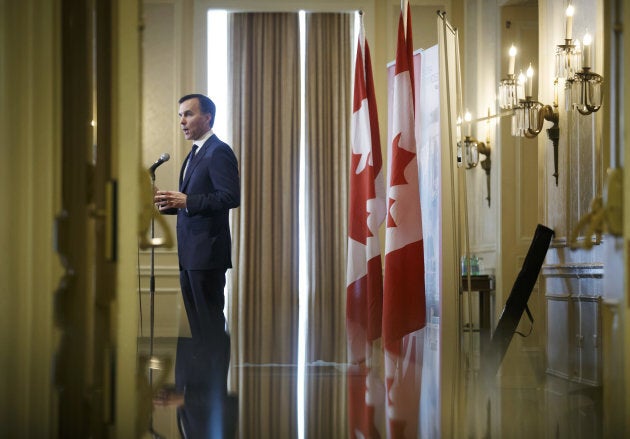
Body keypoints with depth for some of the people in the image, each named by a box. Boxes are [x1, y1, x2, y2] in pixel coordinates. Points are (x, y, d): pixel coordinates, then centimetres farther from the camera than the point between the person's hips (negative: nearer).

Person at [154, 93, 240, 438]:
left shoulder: (219, 152, -11)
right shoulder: (194, 155, 20)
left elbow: (230, 197, -21)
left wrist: (186, 201, -24)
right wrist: (172, 204, 5)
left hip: (208, 252, -10)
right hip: (190, 254, 10)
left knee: (211, 325, -5)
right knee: (198, 325, 15)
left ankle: (216, 389, 1)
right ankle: (197, 388, 24)